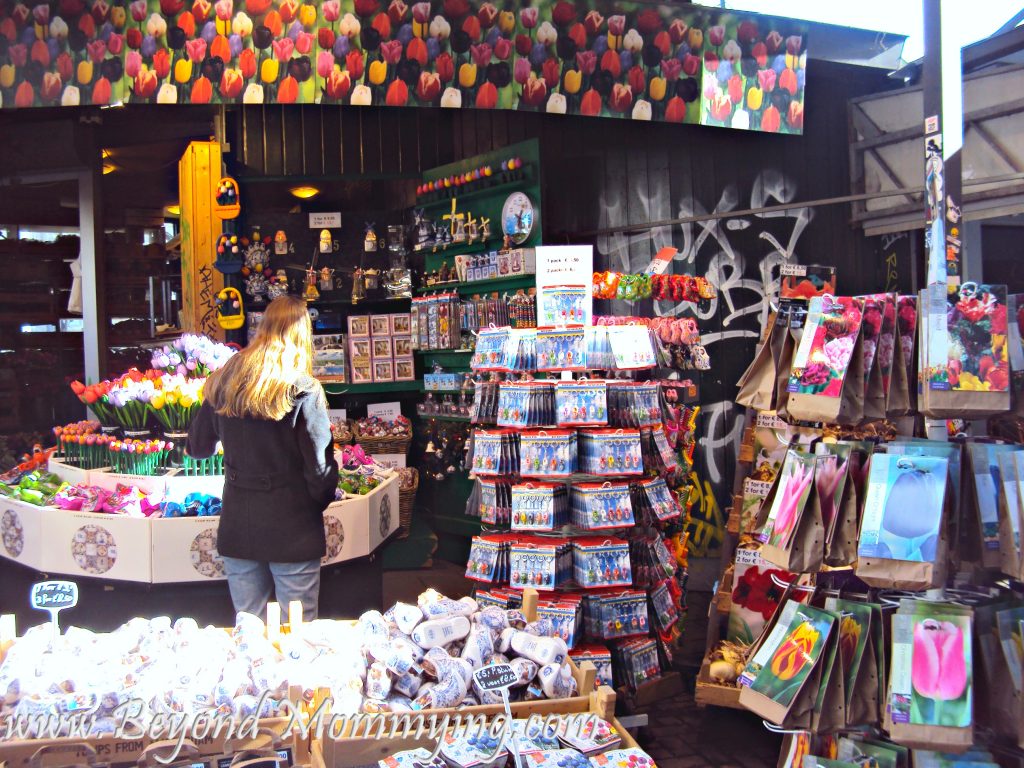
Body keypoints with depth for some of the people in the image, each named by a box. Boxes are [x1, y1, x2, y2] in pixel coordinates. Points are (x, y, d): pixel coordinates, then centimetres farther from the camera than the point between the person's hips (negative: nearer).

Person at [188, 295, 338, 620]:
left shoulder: (222, 383, 0)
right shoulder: (304, 390, -14)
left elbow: (198, 448, 11)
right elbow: (320, 465, -14)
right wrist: (320, 502, 5)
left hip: (236, 529, 4)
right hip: (292, 531, -4)